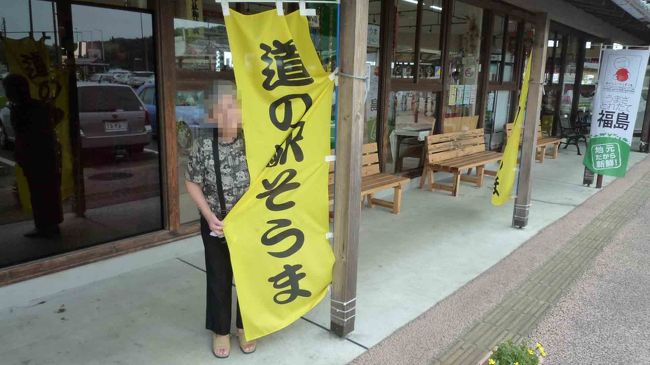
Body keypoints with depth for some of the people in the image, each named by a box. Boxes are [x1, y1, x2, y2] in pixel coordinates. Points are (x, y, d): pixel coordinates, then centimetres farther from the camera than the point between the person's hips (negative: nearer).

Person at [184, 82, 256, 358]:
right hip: (215, 223, 0)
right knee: (218, 278, 14)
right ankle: (220, 331, 36)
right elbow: (192, 183, -3)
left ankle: (245, 327, 38)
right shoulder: (203, 142, -12)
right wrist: (208, 215, -12)